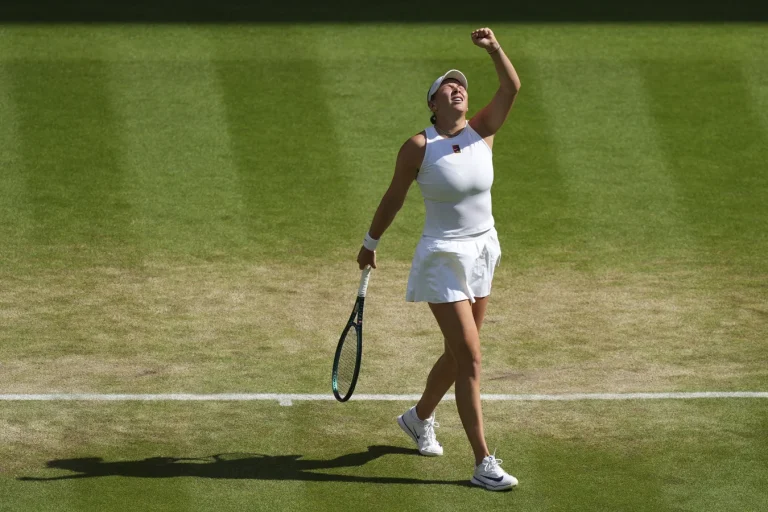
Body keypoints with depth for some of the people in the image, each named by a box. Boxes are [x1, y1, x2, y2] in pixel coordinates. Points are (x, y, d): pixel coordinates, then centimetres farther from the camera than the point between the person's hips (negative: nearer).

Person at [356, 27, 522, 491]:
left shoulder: (482, 131, -1)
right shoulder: (419, 147, -11)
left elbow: (512, 88, -16)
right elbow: (394, 197, 2)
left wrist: (495, 48, -30)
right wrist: (371, 243, 11)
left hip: (482, 253, 6)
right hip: (443, 260, -6)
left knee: (459, 355, 18)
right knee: (470, 358, -11)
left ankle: (419, 418, 46)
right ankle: (484, 464, -9)